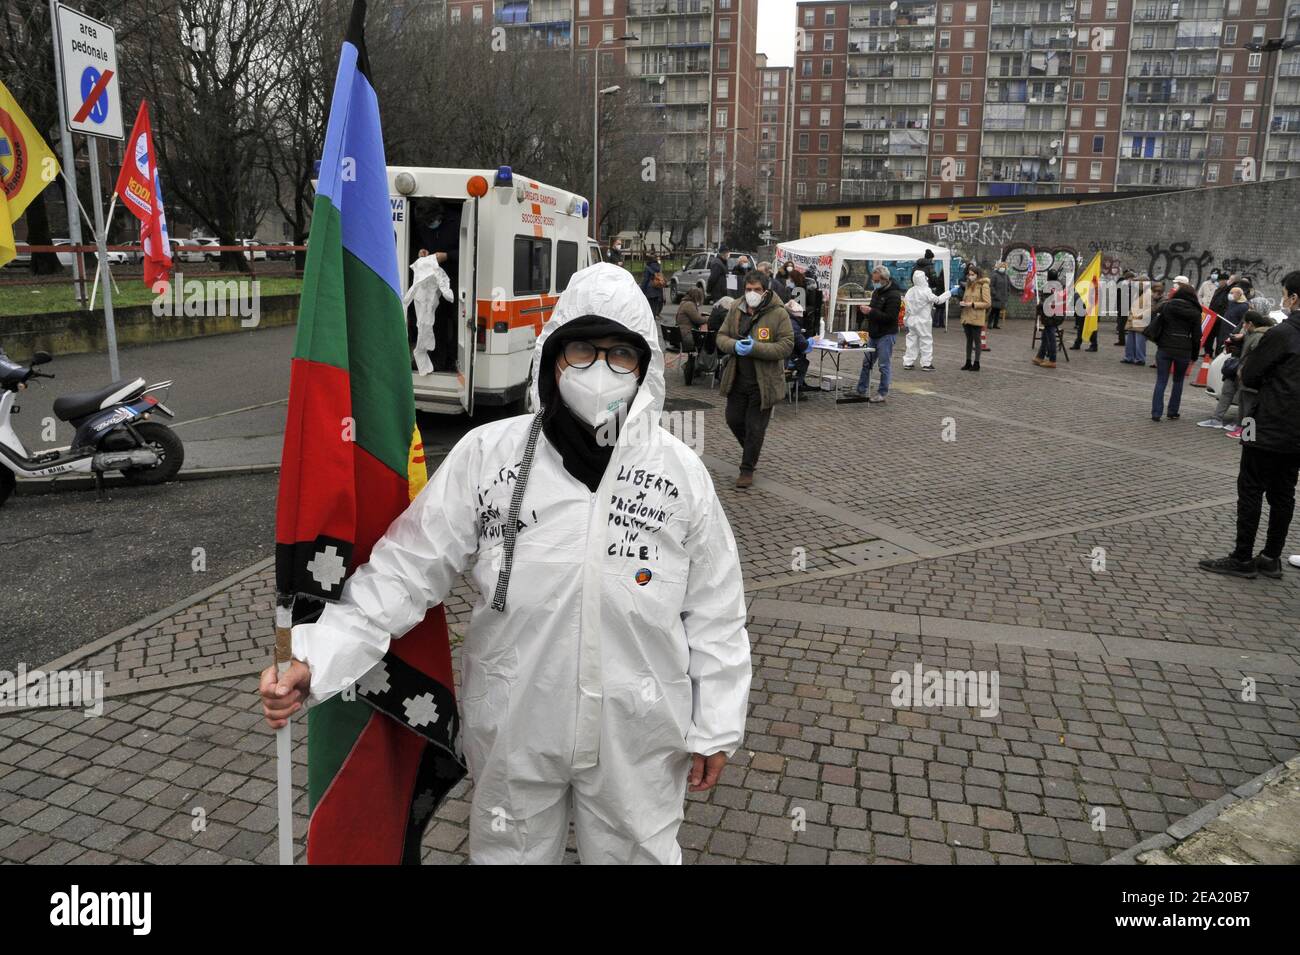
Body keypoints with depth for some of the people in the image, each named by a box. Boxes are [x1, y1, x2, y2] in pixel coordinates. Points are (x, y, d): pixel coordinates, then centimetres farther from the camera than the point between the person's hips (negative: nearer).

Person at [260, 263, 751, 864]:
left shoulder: (682, 472, -8)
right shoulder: (486, 454, -11)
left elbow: (714, 612, -1)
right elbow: (404, 571, -9)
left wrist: (715, 728, 2)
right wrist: (315, 659, -20)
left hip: (638, 741, 0)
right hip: (512, 732, 0)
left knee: (634, 851, 21)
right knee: (510, 853, 23)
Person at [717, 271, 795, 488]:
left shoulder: (779, 314, -12)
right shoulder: (736, 310, 4)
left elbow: (787, 346, -15)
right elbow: (721, 336, 8)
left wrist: (755, 348, -25)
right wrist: (734, 345, -16)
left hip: (763, 381, -5)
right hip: (737, 378, 5)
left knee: (755, 427, 2)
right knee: (733, 419, 15)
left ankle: (747, 469, 17)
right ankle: (751, 450, 42)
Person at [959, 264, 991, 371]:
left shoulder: (983, 285, -8)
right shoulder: (969, 284, 12)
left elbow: (988, 303, -10)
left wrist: (973, 304, -17)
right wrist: (963, 303, 1)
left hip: (977, 318, -6)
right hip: (966, 317, 7)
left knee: (976, 340, 1)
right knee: (969, 340, 12)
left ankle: (976, 363, 7)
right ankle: (968, 362, 19)